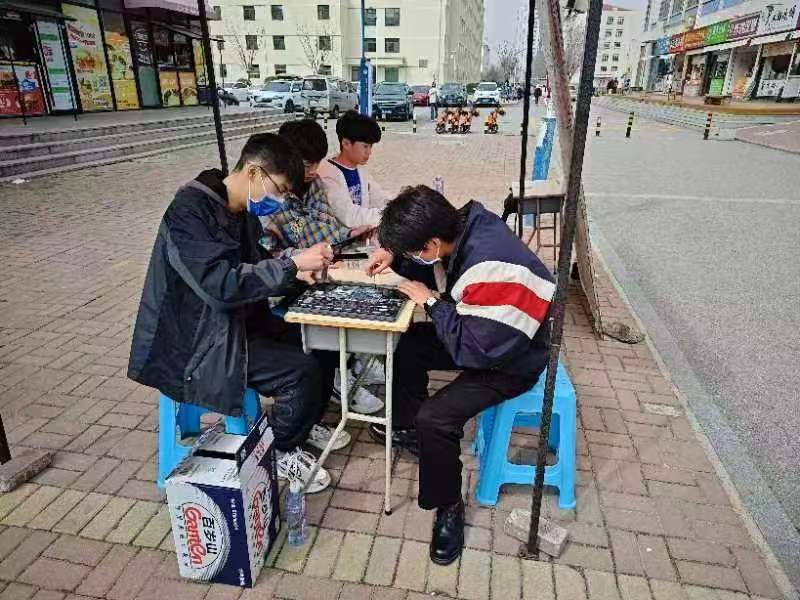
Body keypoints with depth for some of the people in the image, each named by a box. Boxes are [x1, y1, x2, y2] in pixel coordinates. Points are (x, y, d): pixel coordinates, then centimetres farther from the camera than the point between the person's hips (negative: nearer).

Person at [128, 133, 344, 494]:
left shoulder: (242, 212, 5)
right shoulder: (190, 209, -22)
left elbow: (255, 272, 11)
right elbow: (221, 283, -32)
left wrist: (303, 270, -7)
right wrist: (293, 265, -27)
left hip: (239, 322, 9)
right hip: (198, 343, -9)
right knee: (302, 370, -19)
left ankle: (306, 424, 22)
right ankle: (281, 452, 6)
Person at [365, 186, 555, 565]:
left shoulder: (492, 267, -37)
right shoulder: (461, 227, -11)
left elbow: (476, 350, -33)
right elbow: (435, 268, 10)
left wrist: (430, 302, -22)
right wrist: (395, 257, -9)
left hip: (511, 358, -9)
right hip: (479, 332, 9)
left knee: (436, 418, -24)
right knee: (406, 345, 11)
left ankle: (447, 507, 4)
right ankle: (408, 428, 32)